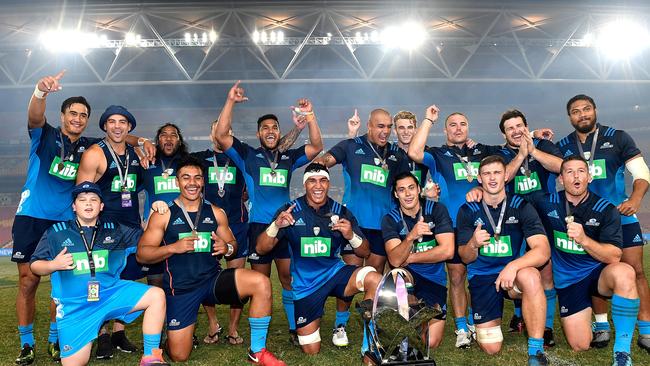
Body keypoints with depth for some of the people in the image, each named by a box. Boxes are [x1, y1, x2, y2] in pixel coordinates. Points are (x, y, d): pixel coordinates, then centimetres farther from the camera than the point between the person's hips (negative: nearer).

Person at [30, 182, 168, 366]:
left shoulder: (115, 230, 9)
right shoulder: (56, 232, 3)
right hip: (74, 306, -2)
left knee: (156, 295, -19)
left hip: (111, 294, 2)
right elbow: (35, 265, 7)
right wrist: (53, 265, -14)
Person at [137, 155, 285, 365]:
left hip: (213, 280, 2)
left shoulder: (216, 213, 5)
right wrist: (173, 248, -19)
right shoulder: (164, 215, -3)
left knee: (261, 283, -24)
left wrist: (227, 248, -11)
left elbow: (233, 244, 13)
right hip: (180, 289, -2)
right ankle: (179, 332, 38)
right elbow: (141, 254, -3)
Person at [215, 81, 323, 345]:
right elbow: (221, 136, -5)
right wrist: (230, 102, -11)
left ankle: (294, 328, 17)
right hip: (259, 225, -2)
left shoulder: (289, 157, 13)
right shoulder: (248, 155, 6)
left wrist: (310, 116, -7)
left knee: (289, 277, 5)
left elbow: (316, 147, 4)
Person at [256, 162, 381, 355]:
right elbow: (261, 249, -10)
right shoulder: (291, 210, -8)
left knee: (375, 279, -30)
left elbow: (365, 252, -1)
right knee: (311, 351, 3)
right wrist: (276, 225, -29)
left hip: (335, 272, 1)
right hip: (305, 283, -1)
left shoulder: (341, 212, -4)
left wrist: (351, 235, -23)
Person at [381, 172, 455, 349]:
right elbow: (395, 260, -17)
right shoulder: (390, 219, -5)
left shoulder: (436, 210, -6)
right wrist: (411, 237, -36)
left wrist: (409, 258, -9)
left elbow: (447, 251, -14)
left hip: (434, 279, 0)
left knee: (430, 343, -7)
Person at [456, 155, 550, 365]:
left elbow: (543, 251, -16)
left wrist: (513, 266, -34)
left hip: (513, 272, 0)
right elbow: (466, 258, 0)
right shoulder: (467, 211, -1)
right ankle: (481, 322, 27)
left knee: (531, 277, -38)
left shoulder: (521, 207, -5)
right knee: (491, 348, -9)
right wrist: (473, 244, -24)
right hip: (482, 277, 1)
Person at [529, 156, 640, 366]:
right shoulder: (547, 204, -6)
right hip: (567, 281, 1)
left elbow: (614, 257, -16)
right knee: (580, 345, -8)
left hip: (598, 273, -1)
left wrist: (583, 239, -32)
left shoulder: (606, 210, -10)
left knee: (624, 273, -38)